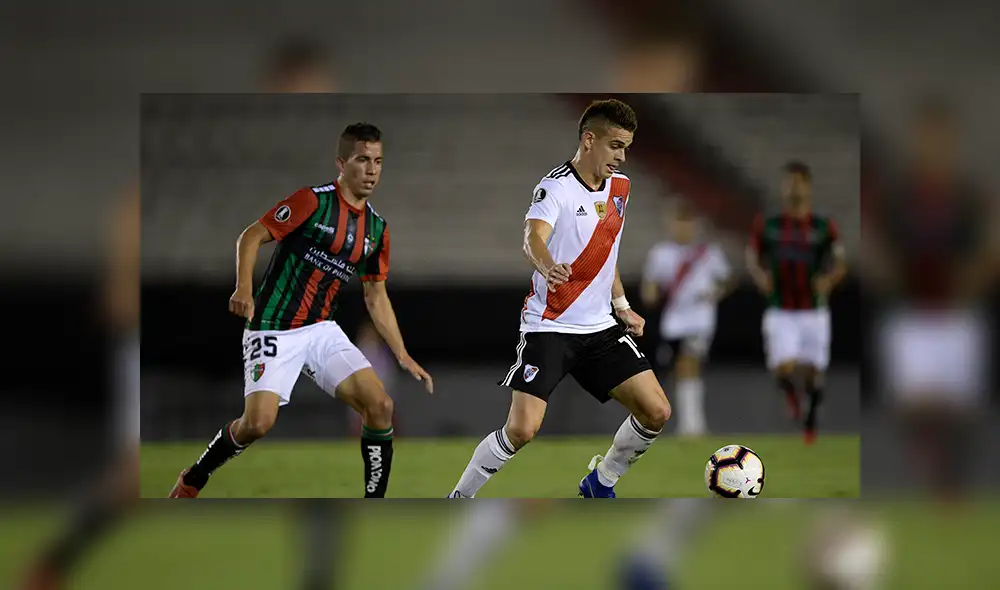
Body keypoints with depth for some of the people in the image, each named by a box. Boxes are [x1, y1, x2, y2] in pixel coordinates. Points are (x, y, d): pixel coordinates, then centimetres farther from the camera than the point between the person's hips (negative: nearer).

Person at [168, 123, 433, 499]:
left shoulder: (377, 228, 9)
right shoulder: (313, 201, -11)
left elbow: (376, 298, 17)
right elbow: (251, 237, -10)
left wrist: (404, 358, 12)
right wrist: (244, 288, -26)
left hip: (322, 331, 6)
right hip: (274, 330, -6)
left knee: (380, 407, -12)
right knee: (258, 423, -19)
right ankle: (191, 482, 8)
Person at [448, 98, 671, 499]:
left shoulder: (619, 187, 8)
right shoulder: (556, 188, -15)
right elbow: (533, 237, -35)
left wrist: (621, 305, 15)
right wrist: (547, 266, -56)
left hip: (601, 327, 7)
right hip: (549, 327, -7)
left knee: (655, 412, -2)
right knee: (522, 428, -18)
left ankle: (600, 483, 22)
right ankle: (458, 499, 4)